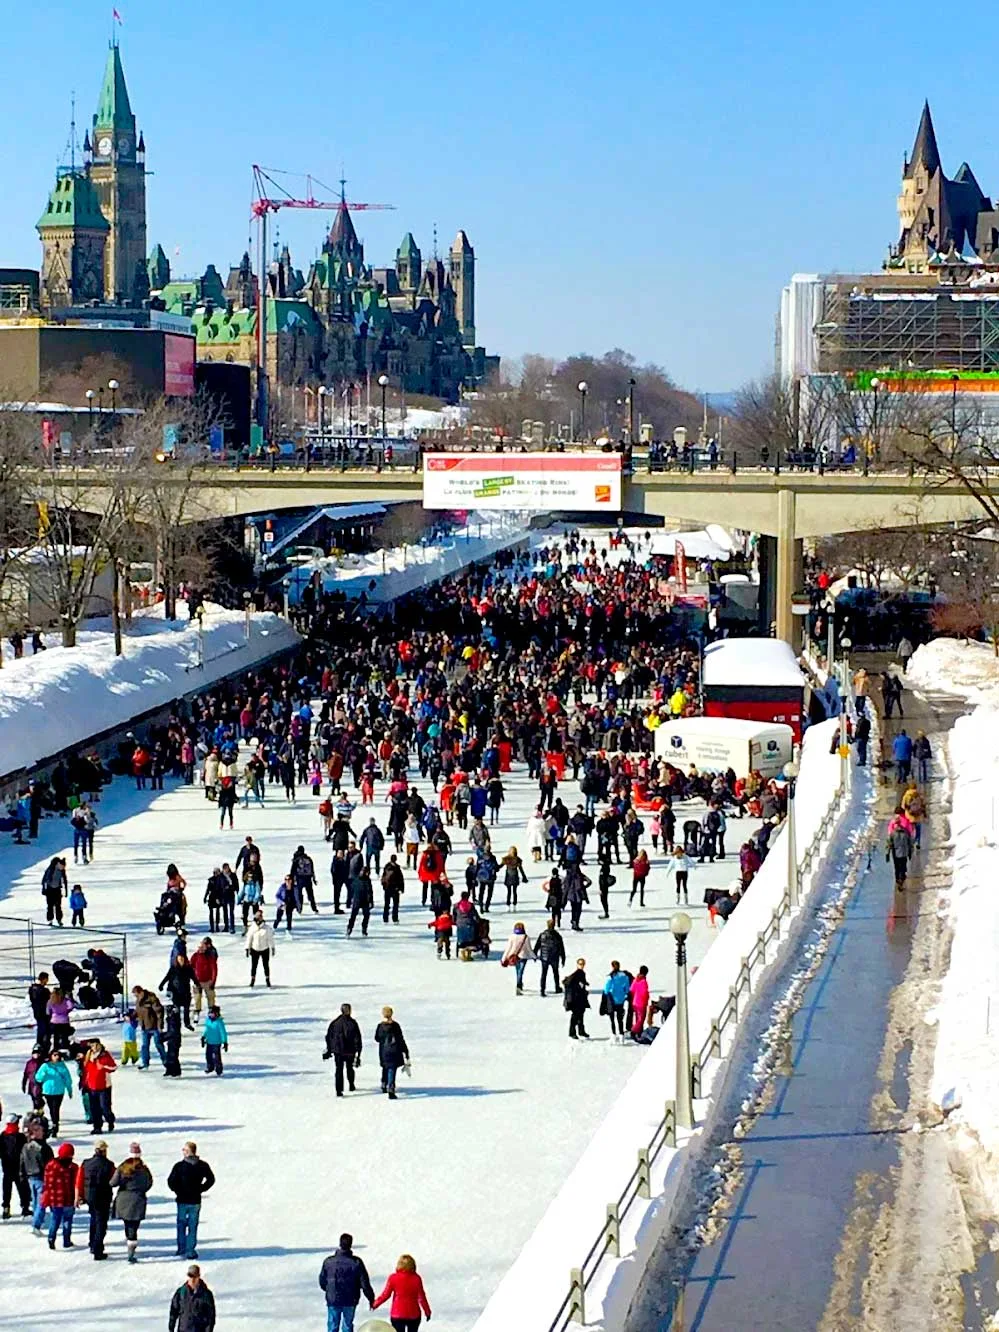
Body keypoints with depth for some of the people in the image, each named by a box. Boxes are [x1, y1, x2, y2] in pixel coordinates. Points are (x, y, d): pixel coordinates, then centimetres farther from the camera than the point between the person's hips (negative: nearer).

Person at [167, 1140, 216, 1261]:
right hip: (196, 1201, 2)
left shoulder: (179, 1166, -11)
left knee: (181, 1225, 12)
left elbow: (171, 1181, -14)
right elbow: (211, 1179, 1)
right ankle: (190, 1251, 5)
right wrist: (201, 1189, 6)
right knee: (193, 1226, 7)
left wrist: (177, 1191, 1)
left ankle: (181, 1250, 13)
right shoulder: (203, 1165, -2)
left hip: (182, 1200, -2)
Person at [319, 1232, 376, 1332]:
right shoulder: (356, 1262, -11)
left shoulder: (328, 1261, -6)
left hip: (333, 1300, 1)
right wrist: (371, 1298, 6)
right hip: (350, 1301, -1)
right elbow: (365, 1283, -7)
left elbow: (322, 1282, 4)